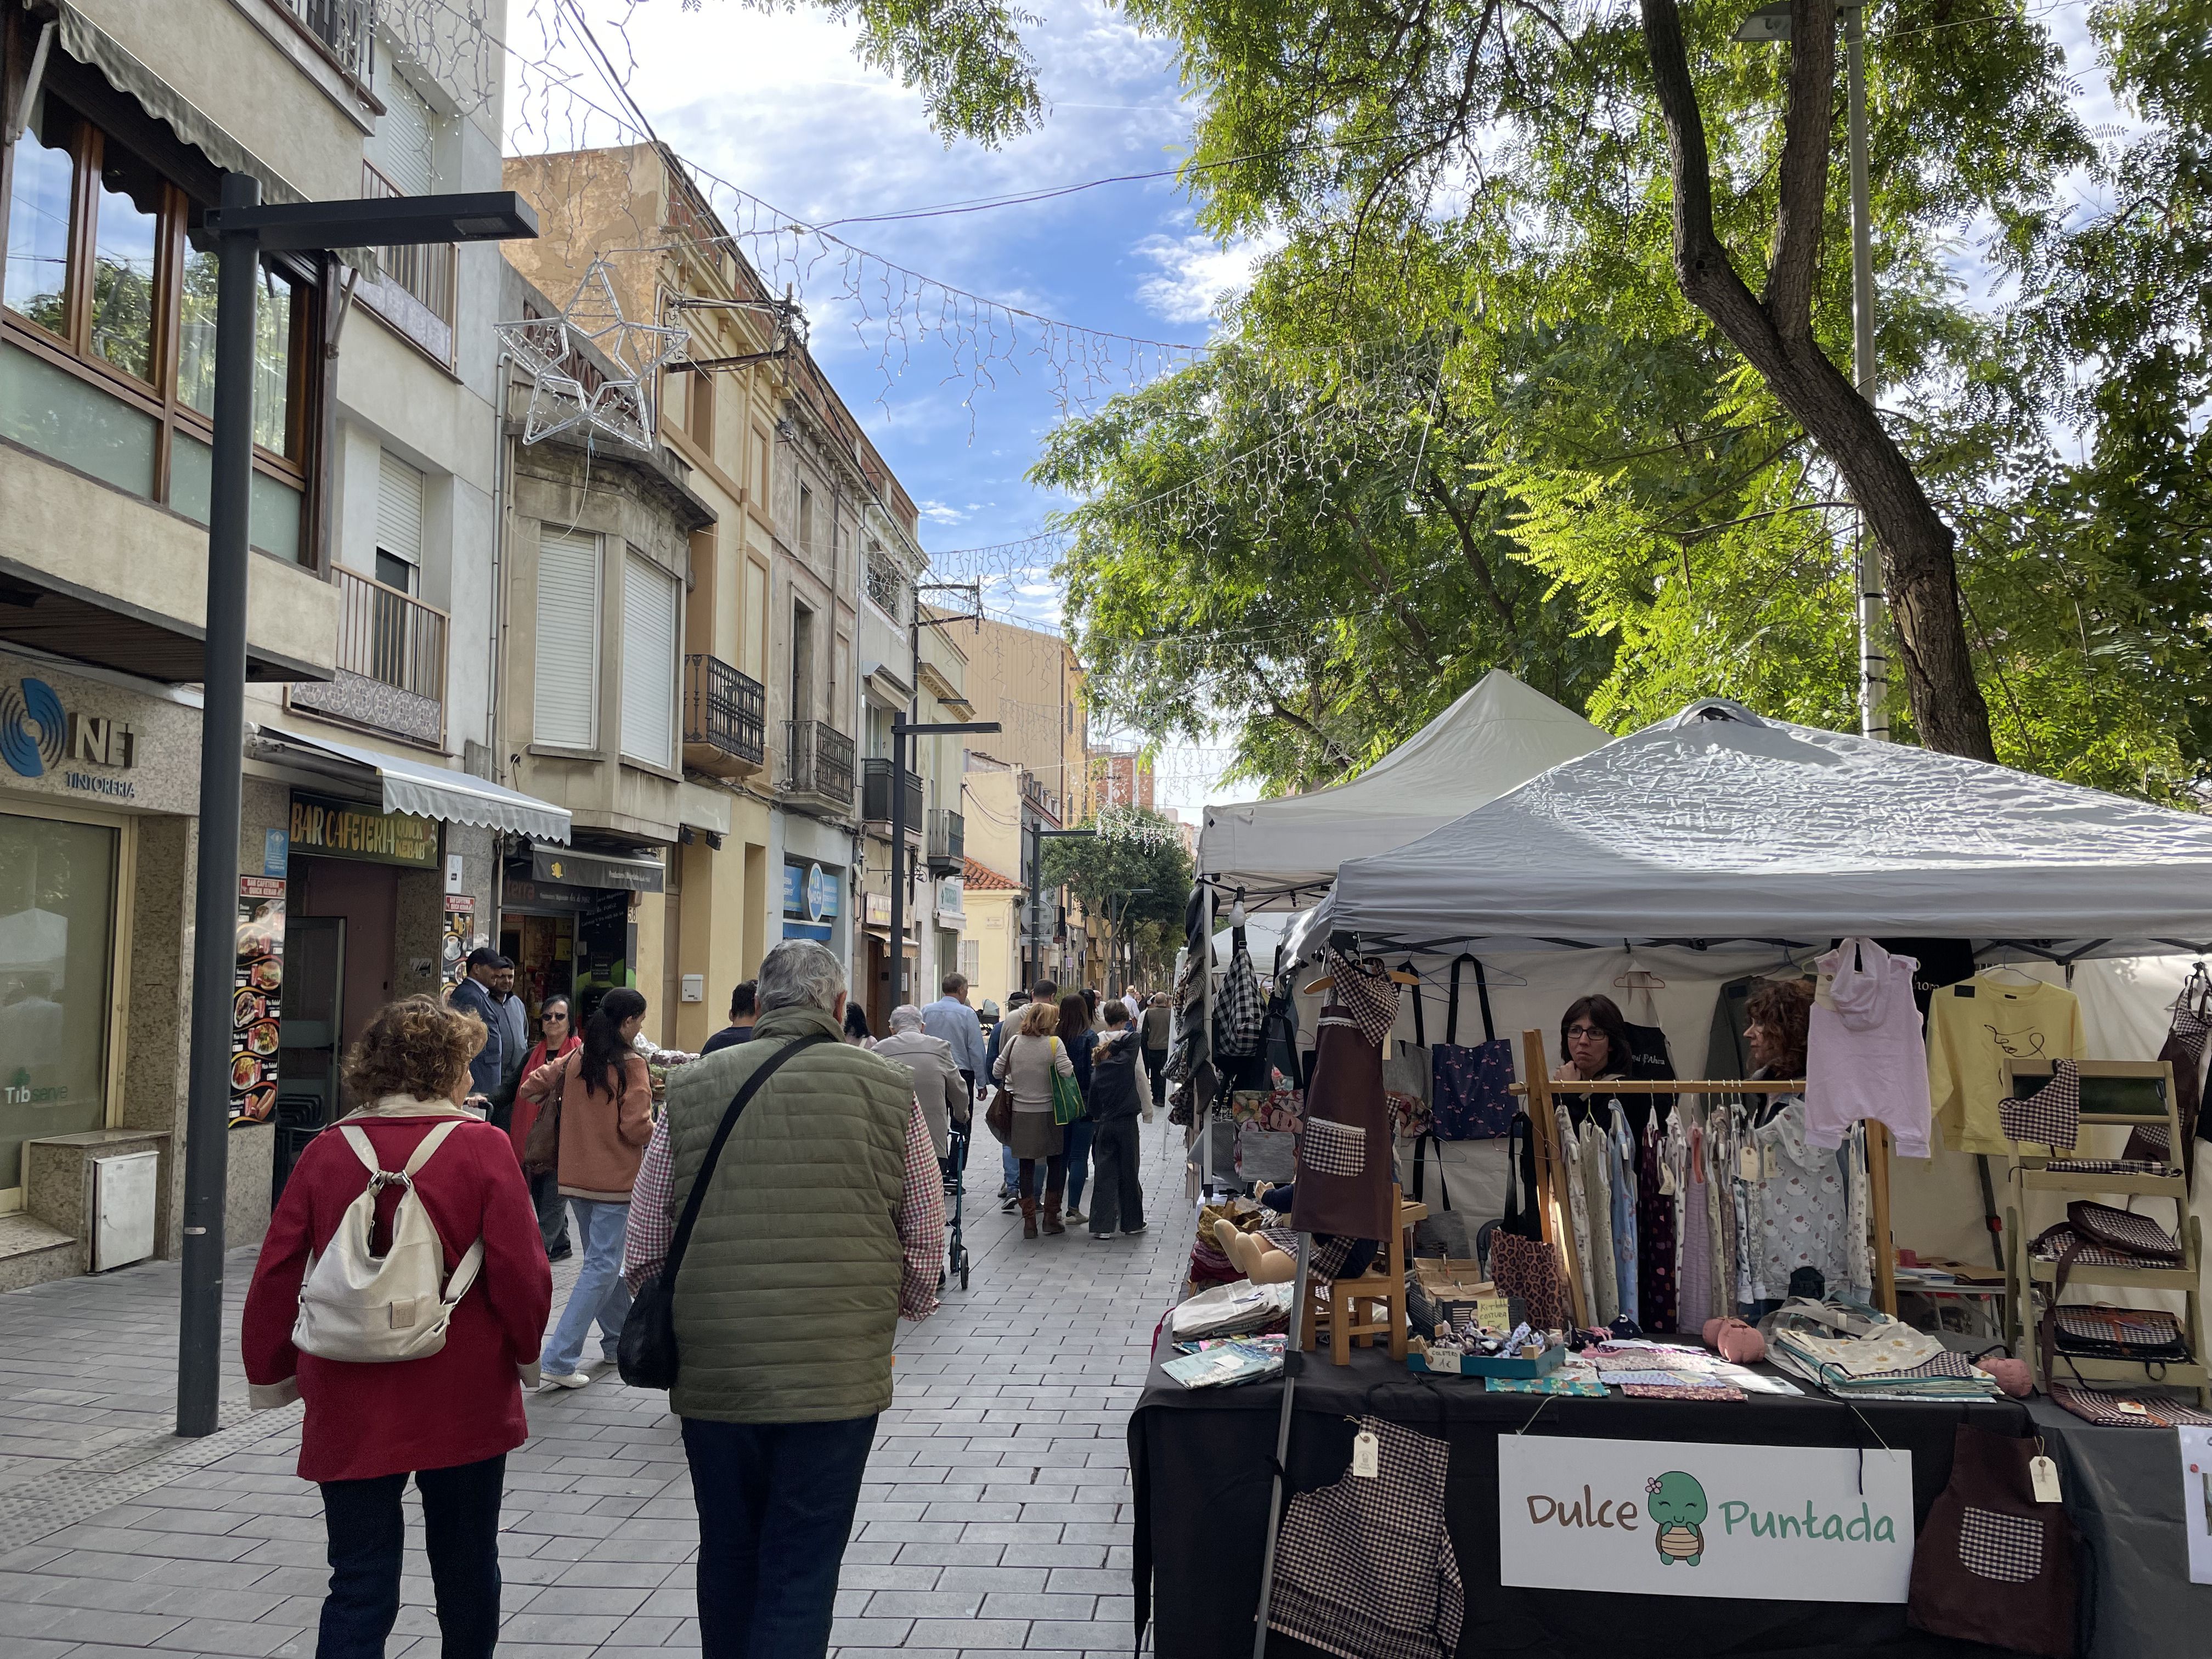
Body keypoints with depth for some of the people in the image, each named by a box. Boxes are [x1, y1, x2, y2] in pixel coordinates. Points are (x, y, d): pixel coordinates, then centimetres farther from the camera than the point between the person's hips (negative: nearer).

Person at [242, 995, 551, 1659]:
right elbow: (520, 1272, -12)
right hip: (463, 1404, -2)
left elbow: (275, 1277, 1)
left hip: (349, 1409, 2)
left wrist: (270, 1373, 14)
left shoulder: (326, 1152, -2)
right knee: (466, 1568, 18)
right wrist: (527, 1354, 6)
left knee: (358, 1584, 8)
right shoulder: (482, 1148, -10)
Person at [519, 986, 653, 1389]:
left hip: (576, 1177, 7)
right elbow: (637, 1127, -16)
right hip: (614, 1179, -7)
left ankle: (618, 1340, 32)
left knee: (602, 1260, 20)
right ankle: (559, 1362, -9)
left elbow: (532, 1086, 6)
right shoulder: (631, 1064, -13)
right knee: (602, 1268, -3)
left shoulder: (577, 1060, 4)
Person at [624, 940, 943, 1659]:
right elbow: (927, 1247, 1)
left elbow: (643, 1253, 3)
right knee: (802, 1573, 8)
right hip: (840, 1375, -2)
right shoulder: (888, 1089, -3)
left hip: (712, 1376, 2)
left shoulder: (691, 1089, 0)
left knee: (727, 1558, 21)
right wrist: (897, 1311, 20)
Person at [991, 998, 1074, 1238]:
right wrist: (1069, 1064, 2)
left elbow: (997, 1072, 5)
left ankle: (1029, 1222, 10)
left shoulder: (1014, 1042, -1)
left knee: (1025, 1166, 9)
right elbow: (1067, 1072, -19)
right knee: (1056, 1163, 13)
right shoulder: (1054, 1043, -12)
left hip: (1020, 1113, 3)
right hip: (1048, 1112, -3)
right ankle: (1051, 1217, 13)